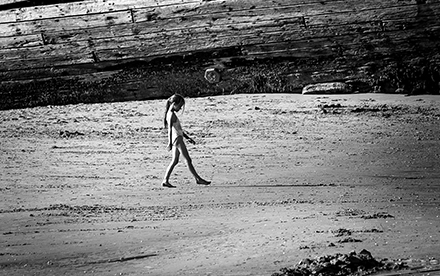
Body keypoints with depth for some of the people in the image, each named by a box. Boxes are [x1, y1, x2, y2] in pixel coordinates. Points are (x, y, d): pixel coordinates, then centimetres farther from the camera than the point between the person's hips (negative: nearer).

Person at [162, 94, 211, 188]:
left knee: (175, 161, 9)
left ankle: (165, 180, 5)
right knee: (188, 160, -4)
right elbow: (170, 129, -23)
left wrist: (187, 137, 26)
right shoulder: (171, 114, -14)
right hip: (177, 139, -10)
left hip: (178, 139, 10)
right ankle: (198, 179, 0)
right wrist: (170, 143, -30)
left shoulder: (171, 114, 17)